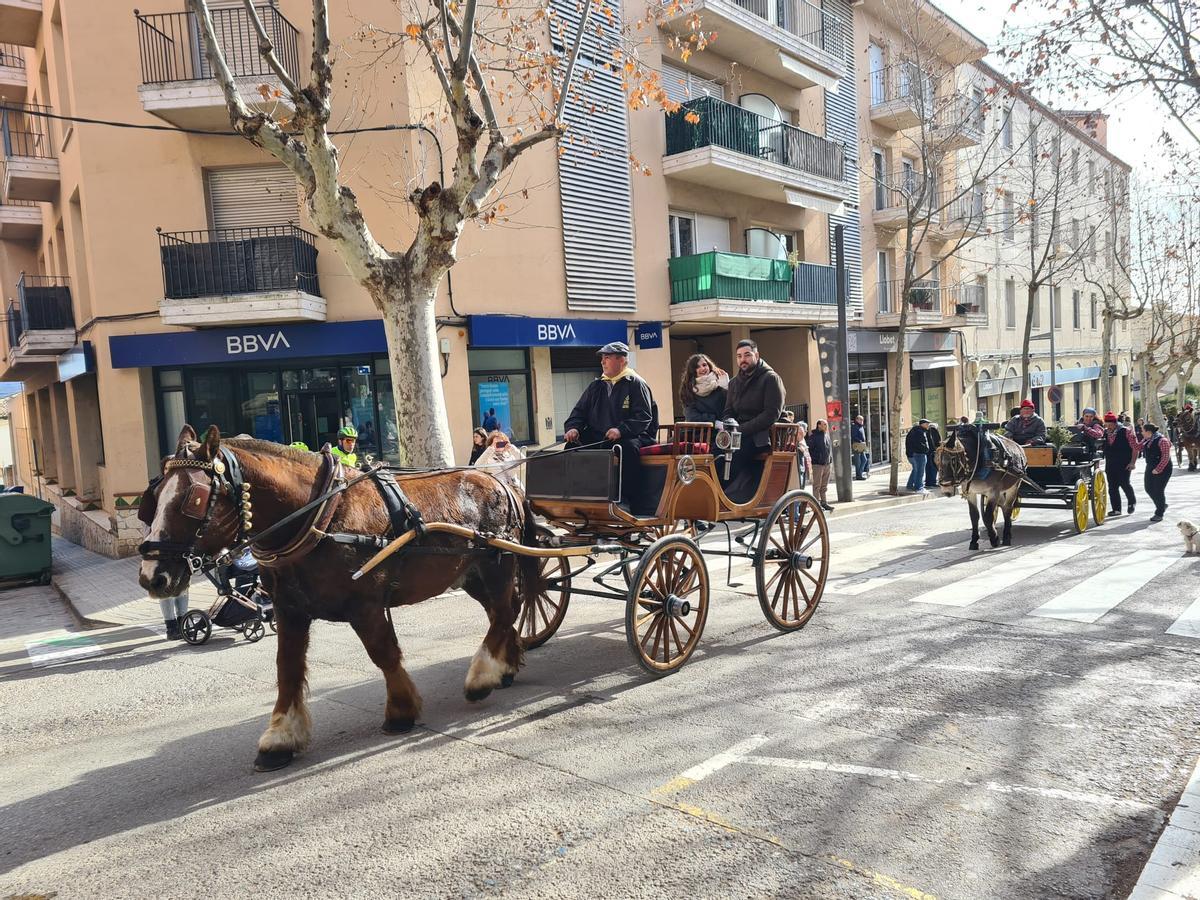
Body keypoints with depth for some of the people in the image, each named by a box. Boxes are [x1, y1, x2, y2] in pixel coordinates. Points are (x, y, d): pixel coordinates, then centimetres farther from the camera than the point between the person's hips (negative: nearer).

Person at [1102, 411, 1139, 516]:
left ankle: (1132, 502, 22)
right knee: (1112, 487, 3)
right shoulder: (1105, 432, 7)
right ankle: (1116, 509, 10)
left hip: (1124, 464, -5)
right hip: (1110, 464, 5)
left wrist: (1133, 462, -12)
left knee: (1124, 483, -7)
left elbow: (1135, 447, -8)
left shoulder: (1126, 431, -7)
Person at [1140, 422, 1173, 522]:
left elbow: (1166, 457, -21)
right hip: (1150, 467, 8)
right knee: (1149, 489, 11)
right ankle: (1162, 505, 34)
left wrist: (1158, 469, -22)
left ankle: (1159, 514, 9)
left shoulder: (1162, 440, -18)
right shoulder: (1146, 440, 6)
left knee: (1158, 491, -3)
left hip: (1162, 469, -8)